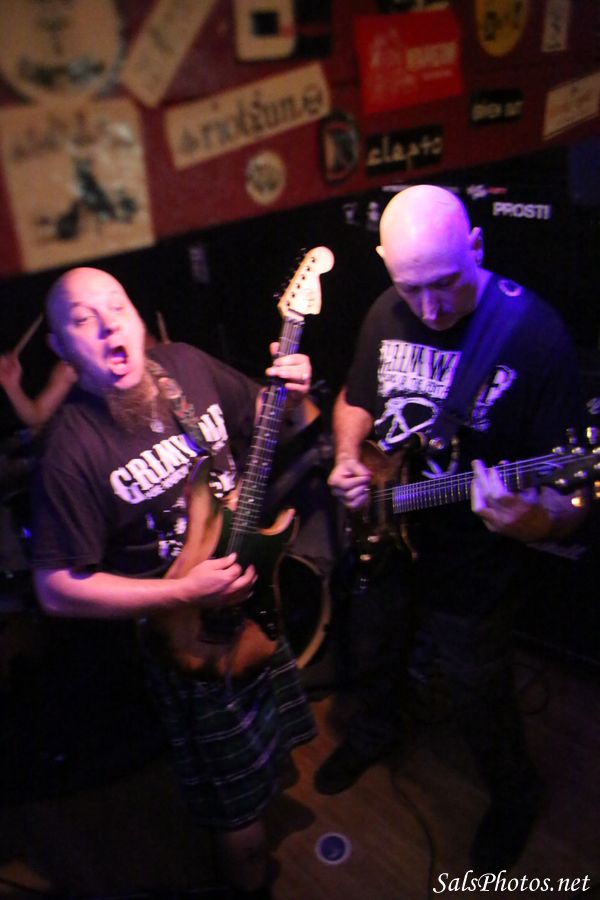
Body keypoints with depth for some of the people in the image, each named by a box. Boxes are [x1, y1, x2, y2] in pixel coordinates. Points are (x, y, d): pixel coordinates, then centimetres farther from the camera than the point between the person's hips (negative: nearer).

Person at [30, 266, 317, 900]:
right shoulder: (73, 450, -24)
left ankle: (272, 773, 60)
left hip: (257, 596, 5)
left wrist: (293, 399, -17)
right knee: (239, 802, 12)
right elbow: (58, 588, -20)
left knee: (274, 742, 28)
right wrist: (185, 594, -24)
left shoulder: (187, 364, -9)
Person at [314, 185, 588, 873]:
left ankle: (513, 797, 50)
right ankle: (376, 731, 63)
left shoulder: (535, 334, -23)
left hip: (473, 573, -5)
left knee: (481, 704, 16)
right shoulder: (387, 313, -5)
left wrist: (533, 521, -43)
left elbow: (566, 495, -22)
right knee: (373, 659, 28)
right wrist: (348, 460, -8)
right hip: (383, 541, 5)